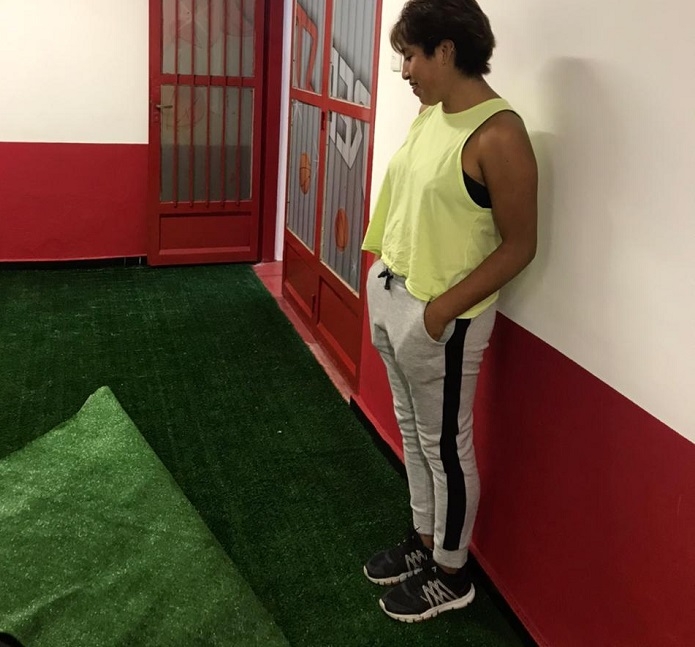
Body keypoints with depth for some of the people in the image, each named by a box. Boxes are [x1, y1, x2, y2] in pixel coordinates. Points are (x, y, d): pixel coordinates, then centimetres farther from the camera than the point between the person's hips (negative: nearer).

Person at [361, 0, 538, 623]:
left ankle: (452, 574, 28)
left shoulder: (498, 134, -20)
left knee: (444, 446, 8)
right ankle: (424, 540, 40)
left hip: (437, 315, -8)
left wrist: (443, 309, -19)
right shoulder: (429, 113, 6)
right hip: (389, 294, 8)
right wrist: (382, 274, 11)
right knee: (412, 432, 20)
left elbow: (519, 245, -17)